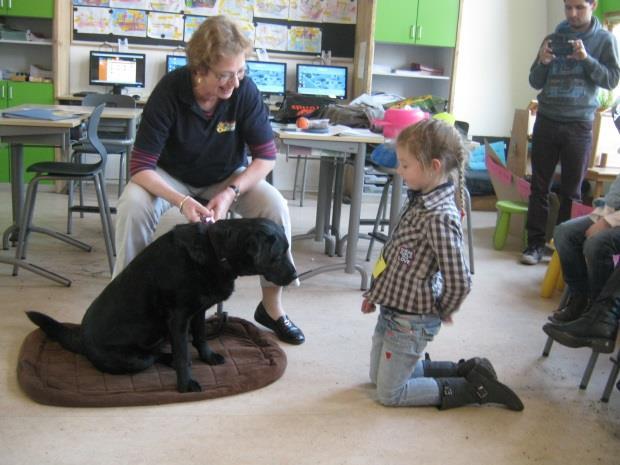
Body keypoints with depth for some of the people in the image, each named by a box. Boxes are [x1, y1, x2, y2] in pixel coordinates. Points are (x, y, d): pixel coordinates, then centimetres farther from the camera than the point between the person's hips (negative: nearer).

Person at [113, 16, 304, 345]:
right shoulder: (170, 91, -28)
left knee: (275, 206, -25)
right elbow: (141, 166, -26)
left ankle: (271, 306, -7)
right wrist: (182, 201, -42)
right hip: (172, 177, -1)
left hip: (228, 177, 1)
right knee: (132, 205, -31)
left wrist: (231, 193, -31)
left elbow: (266, 156, -16)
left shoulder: (245, 91, -24)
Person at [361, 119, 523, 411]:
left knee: (389, 393, 5)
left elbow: (459, 282, -26)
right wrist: (376, 293, 14)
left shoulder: (439, 217, -28)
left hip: (410, 321, -9)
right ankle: (465, 370, 26)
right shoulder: (419, 199, 0)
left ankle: (474, 388, 12)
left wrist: (443, 312, -9)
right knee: (379, 375, 24)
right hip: (392, 308, 9)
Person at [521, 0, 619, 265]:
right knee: (539, 186, 2)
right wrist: (543, 62, -9)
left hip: (579, 125, -2)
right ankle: (536, 242, 8)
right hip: (546, 121, 2)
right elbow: (536, 83, 11)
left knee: (571, 191, 2)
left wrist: (586, 59, -16)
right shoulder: (554, 38, 10)